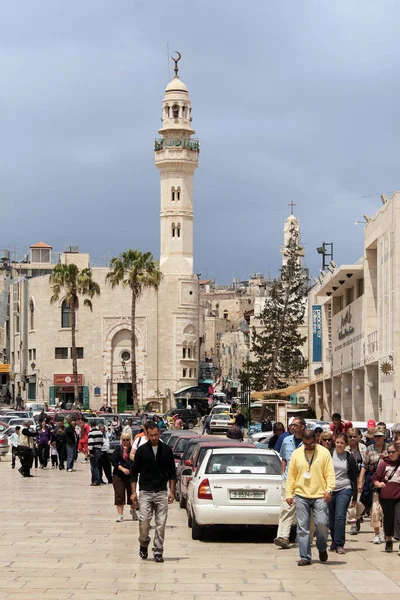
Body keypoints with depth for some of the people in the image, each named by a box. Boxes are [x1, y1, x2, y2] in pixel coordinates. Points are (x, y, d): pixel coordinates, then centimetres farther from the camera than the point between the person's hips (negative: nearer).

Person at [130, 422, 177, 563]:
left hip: (162, 493, 1)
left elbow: (172, 472, 11)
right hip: (145, 492, -1)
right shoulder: (141, 450, 1)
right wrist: (133, 492, 0)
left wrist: (172, 491, 3)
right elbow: (134, 472, 6)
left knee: (161, 523, -2)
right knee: (144, 520, -10)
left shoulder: (166, 450, 5)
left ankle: (158, 552, 6)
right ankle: (143, 545, 16)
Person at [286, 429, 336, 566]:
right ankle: (305, 557, 6)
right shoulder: (296, 454, 8)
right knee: (302, 528, 0)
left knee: (322, 524, -9)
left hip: (319, 495, -2)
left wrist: (329, 489, -15)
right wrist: (289, 494, 3)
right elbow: (291, 476, 10)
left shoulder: (324, 453, 2)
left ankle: (322, 548, 20)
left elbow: (330, 473, 0)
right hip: (301, 496, 2)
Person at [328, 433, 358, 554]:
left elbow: (354, 478, 9)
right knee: (331, 519, 6)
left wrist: (354, 497, 7)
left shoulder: (349, 458, 4)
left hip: (344, 490, -2)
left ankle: (339, 545, -9)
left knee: (340, 517, -13)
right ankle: (334, 540, 27)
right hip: (329, 490, 2)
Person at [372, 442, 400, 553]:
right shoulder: (384, 463, 6)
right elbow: (375, 477, 5)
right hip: (386, 496, 2)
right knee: (388, 519, 11)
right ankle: (388, 541, 27)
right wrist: (378, 484, -14)